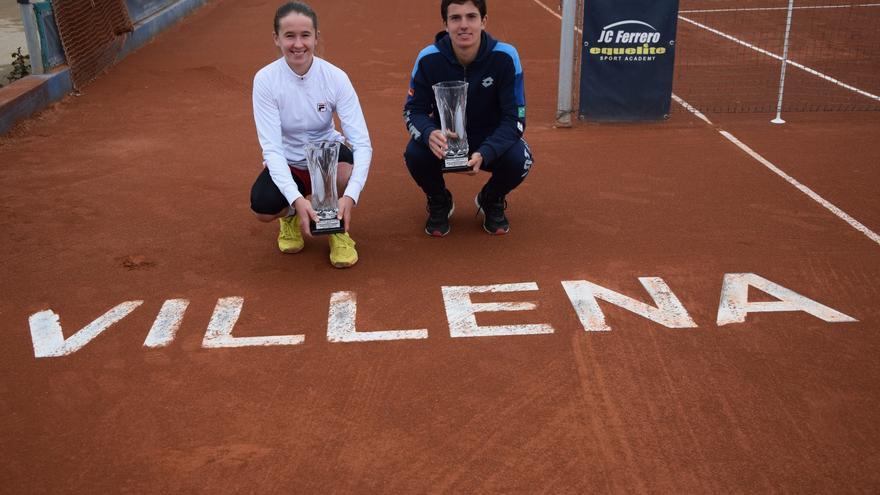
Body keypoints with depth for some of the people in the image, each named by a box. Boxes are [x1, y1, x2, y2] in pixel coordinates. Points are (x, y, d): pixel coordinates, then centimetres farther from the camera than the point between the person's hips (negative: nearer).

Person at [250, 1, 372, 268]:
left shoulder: (335, 77, -19)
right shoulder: (265, 79, -19)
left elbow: (362, 143, -24)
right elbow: (272, 148, -25)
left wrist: (350, 196, -41)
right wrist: (297, 199, -42)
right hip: (286, 165, 0)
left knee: (345, 165, -36)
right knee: (263, 208, -31)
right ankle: (290, 216, 10)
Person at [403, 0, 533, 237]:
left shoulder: (505, 57, -22)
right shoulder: (428, 59, -19)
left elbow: (514, 118, -21)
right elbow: (413, 111, -12)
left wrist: (484, 154, -39)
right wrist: (430, 134, -38)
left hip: (491, 140, 0)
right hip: (444, 138, 1)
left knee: (518, 160, -31)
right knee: (415, 153, -30)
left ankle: (492, 201, 7)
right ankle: (439, 203, 6)